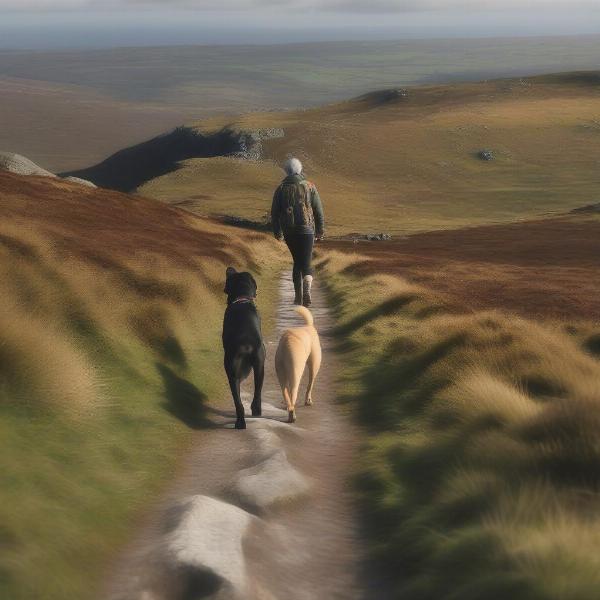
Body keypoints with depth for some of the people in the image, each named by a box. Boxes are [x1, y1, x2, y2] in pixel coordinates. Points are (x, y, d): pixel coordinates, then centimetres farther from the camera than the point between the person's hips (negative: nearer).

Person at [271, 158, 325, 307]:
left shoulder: (281, 188, 1)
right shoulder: (309, 186, -1)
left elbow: (274, 212, 3)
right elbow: (318, 210, 0)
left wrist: (277, 232, 15)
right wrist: (320, 230, 11)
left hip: (289, 231, 2)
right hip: (306, 229, -2)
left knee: (297, 261, 18)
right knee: (306, 264, -2)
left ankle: (298, 296, 17)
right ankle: (307, 291, -28)